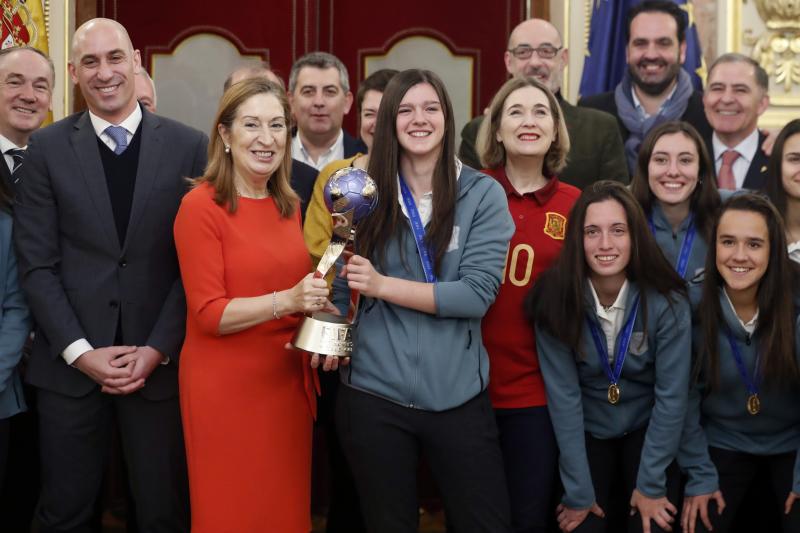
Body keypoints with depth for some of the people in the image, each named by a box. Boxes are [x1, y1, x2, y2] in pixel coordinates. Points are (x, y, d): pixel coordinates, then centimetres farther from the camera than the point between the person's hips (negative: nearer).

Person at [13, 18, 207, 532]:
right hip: (70, 364, 1)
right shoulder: (47, 148, 2)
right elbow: (37, 264, -1)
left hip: (160, 361, 0)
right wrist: (80, 351, -9)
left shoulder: (190, 146, 0)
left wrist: (158, 349, -8)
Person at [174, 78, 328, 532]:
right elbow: (209, 313, -16)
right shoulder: (201, 206, -11)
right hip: (226, 385, -6)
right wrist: (286, 301, -27)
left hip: (287, 380, 6)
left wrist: (315, 311, -2)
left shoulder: (289, 205, 9)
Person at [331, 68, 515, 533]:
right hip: (373, 393, 2)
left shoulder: (484, 194, -3)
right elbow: (343, 278, 9)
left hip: (457, 395, -1)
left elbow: (477, 294, -13)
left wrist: (383, 285, -16)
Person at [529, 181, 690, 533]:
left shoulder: (667, 302, -20)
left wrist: (651, 484, -15)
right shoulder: (556, 300, -20)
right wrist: (579, 492, -17)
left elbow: (671, 394, -15)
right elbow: (563, 396, -18)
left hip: (649, 430, 0)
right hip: (586, 433, 0)